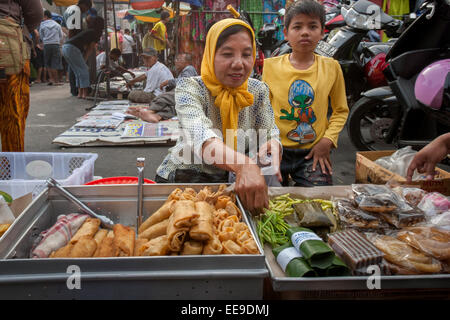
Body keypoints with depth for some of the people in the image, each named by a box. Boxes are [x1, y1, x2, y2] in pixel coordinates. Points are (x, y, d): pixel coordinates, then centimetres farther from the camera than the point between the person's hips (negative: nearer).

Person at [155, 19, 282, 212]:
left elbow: (270, 133, -5)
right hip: (182, 179, -3)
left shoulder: (258, 90, -2)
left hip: (231, 181, 3)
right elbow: (199, 137, -38)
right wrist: (243, 165, -58)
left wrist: (273, 145, -33)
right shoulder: (189, 88, -18)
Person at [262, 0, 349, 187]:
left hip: (314, 152, 1)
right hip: (276, 150, 0)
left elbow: (341, 110, 10)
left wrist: (327, 140, -4)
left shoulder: (331, 67, 4)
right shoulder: (270, 66, 2)